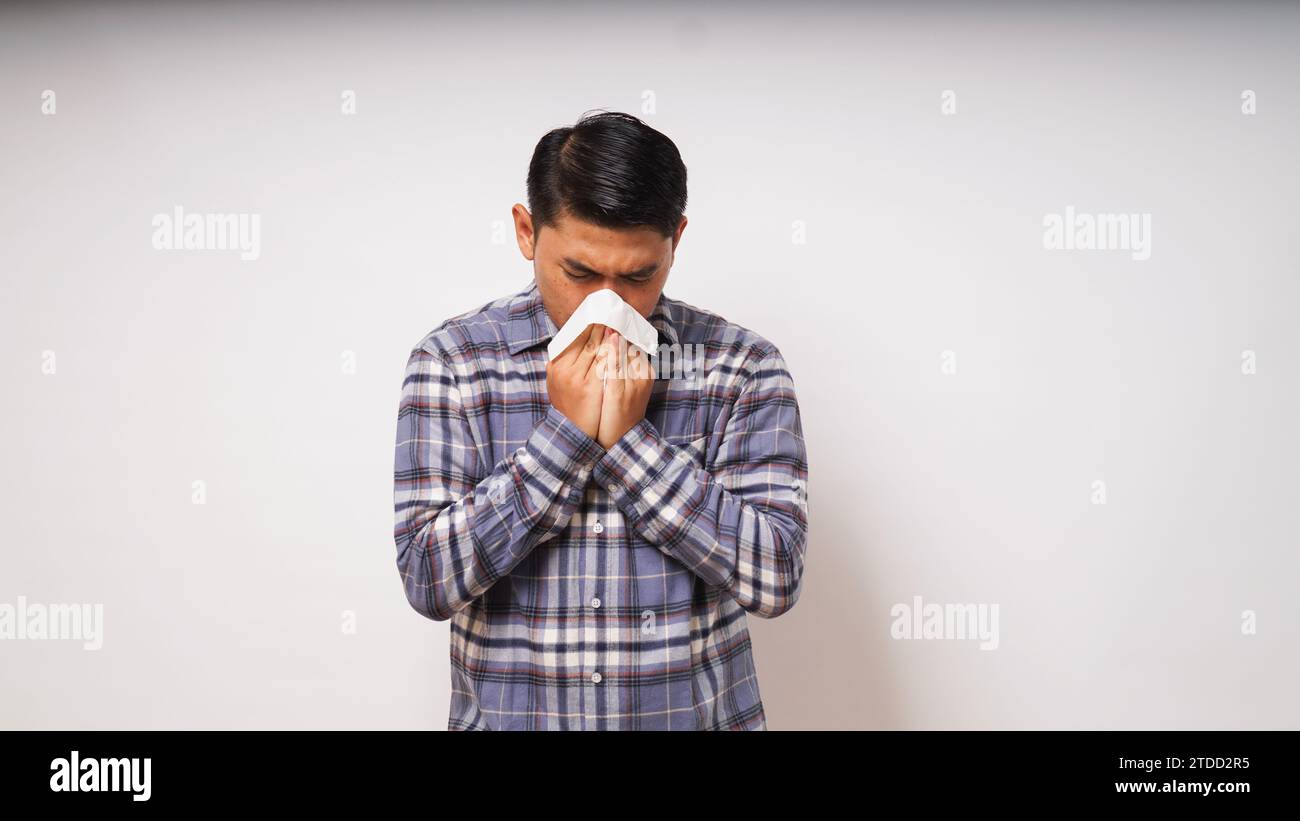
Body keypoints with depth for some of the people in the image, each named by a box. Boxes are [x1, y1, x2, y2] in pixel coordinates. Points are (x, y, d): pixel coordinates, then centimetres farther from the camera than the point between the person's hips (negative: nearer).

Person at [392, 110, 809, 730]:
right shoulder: (452, 359, -7)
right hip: (508, 714, 0)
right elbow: (428, 578, -14)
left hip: (696, 713, 0)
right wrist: (565, 434, -20)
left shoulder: (742, 366, -8)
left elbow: (775, 577, -15)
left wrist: (630, 439, -21)